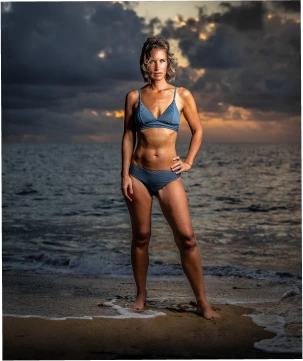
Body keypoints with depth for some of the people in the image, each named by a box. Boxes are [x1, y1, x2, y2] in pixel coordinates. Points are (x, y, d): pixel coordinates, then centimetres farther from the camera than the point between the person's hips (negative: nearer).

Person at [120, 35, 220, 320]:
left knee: (186, 237, -7)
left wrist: (188, 162, 3)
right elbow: (128, 136, 5)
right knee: (141, 236, 7)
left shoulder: (182, 95, 2)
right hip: (138, 174, 1)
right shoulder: (134, 97, 4)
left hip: (168, 176, -1)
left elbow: (197, 131, 12)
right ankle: (141, 295, 22)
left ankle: (202, 302, 0)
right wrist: (125, 174, -2)